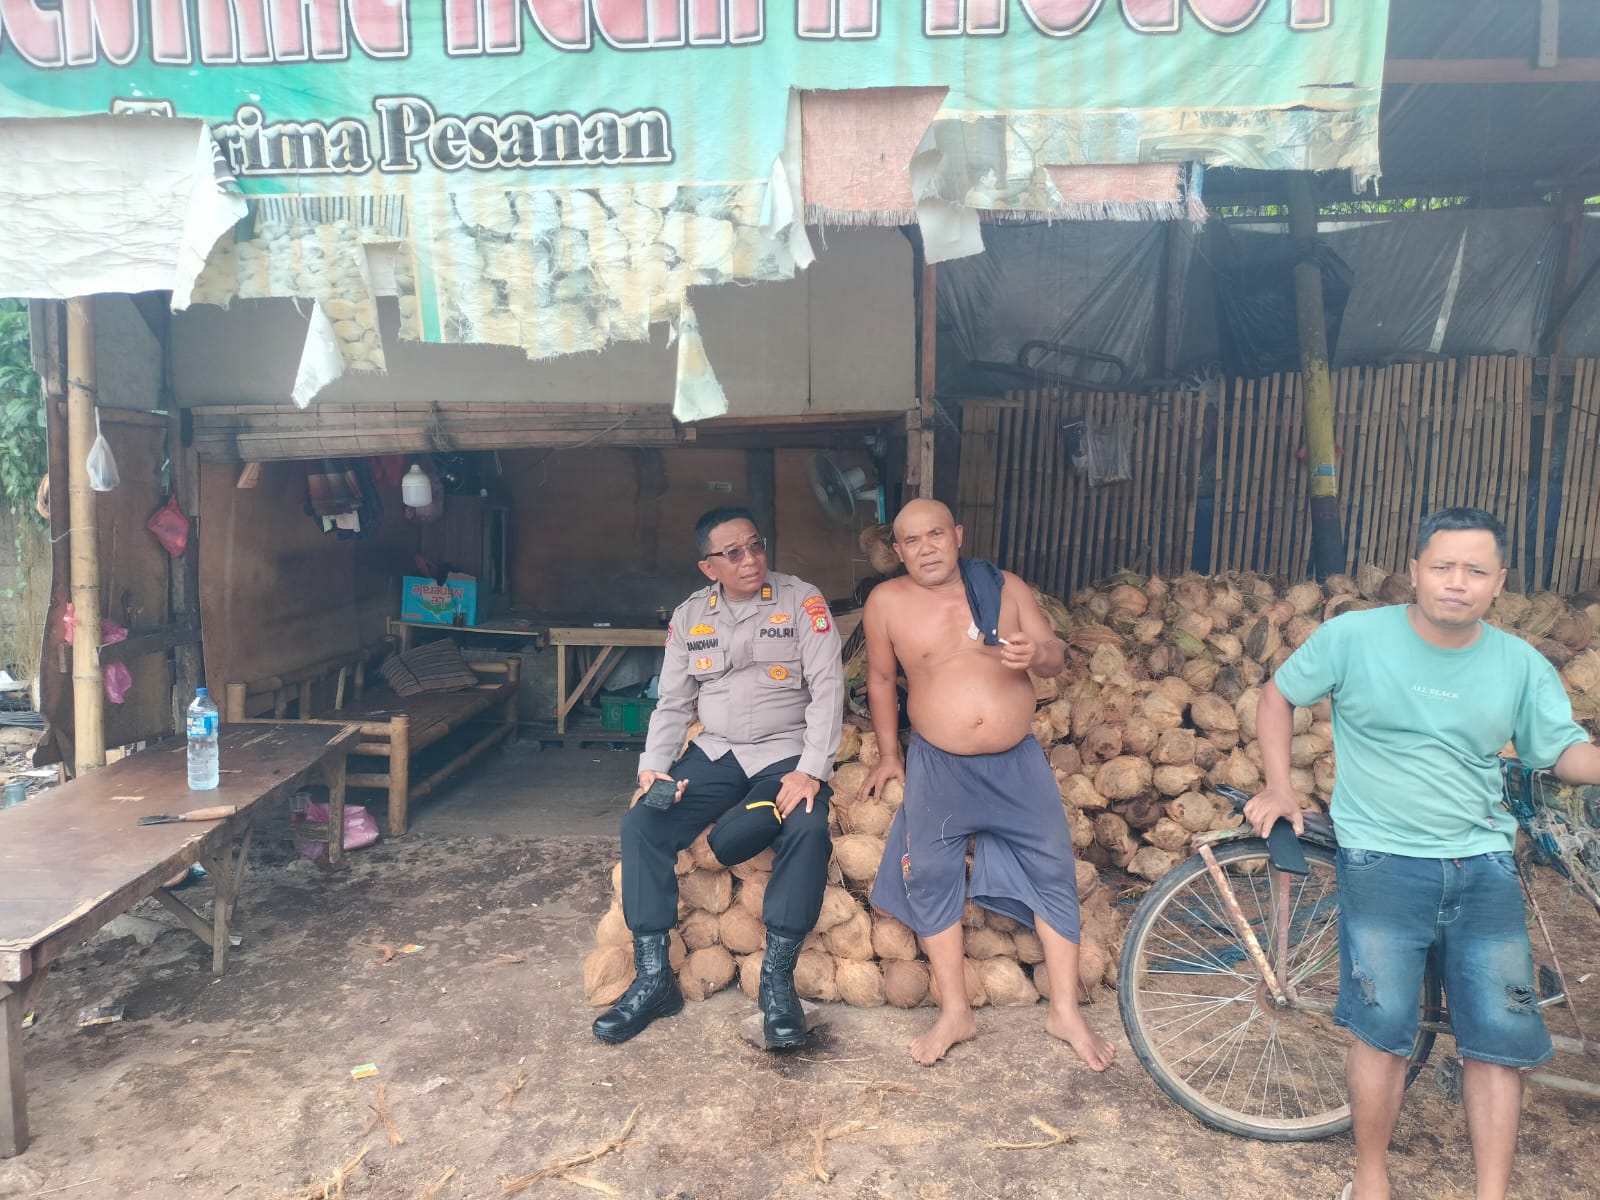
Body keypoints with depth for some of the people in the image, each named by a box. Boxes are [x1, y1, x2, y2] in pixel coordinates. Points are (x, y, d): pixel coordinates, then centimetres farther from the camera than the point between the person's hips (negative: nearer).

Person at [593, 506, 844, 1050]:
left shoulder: (802, 601, -4)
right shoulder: (689, 616, 8)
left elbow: (827, 688, -10)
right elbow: (672, 702, 11)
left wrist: (811, 771, -20)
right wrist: (654, 767, -5)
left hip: (786, 754, -3)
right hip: (714, 753, 4)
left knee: (808, 831, -33)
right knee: (642, 825, -18)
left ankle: (777, 980, -18)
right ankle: (653, 979, -9)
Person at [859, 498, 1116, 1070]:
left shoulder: (1006, 586, -4)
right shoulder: (887, 601, -8)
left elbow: (1057, 657, 0)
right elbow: (880, 680, 4)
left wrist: (1038, 652, -24)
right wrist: (888, 754, 8)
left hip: (1018, 761, 2)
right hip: (938, 766, -1)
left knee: (1054, 873, 3)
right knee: (931, 879, -4)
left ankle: (1065, 1011, 18)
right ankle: (954, 1014, 12)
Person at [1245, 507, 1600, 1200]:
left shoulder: (1523, 666, 2)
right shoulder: (1354, 636, -7)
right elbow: (1278, 695, 5)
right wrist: (1278, 788, -1)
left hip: (1482, 864, 3)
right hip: (1383, 858, -3)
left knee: (1502, 1036, 3)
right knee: (1384, 1027, -5)